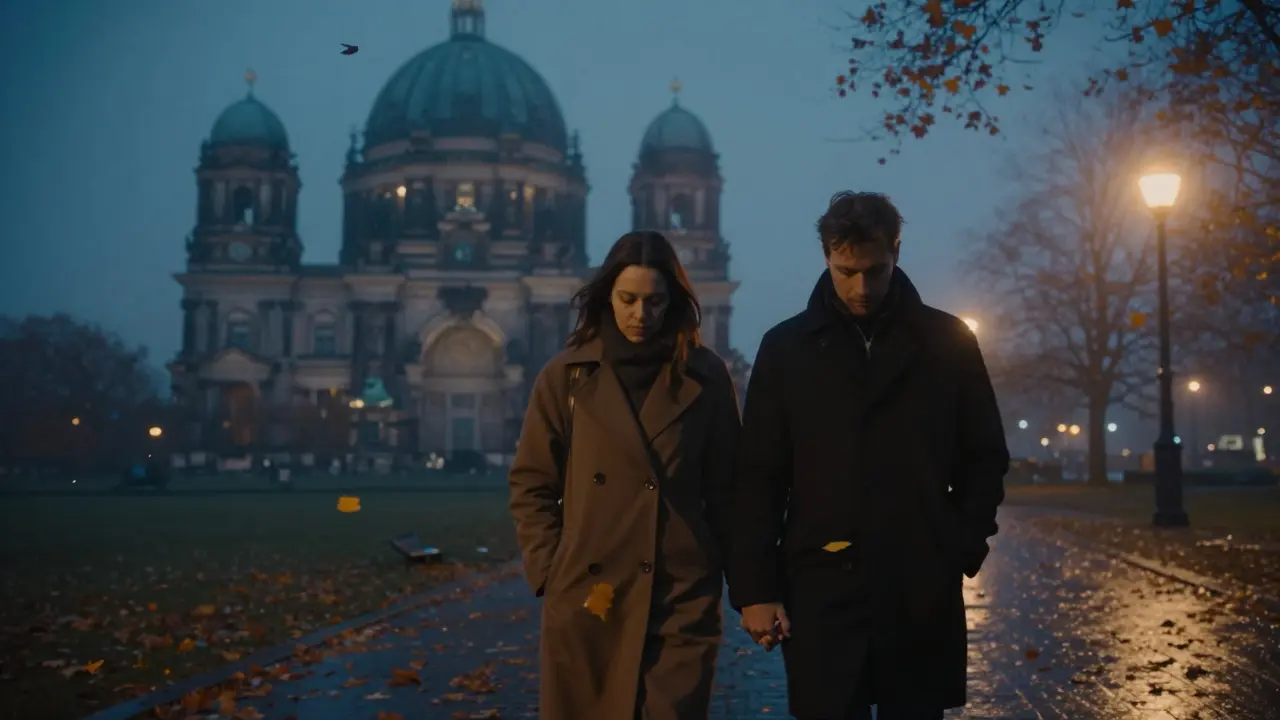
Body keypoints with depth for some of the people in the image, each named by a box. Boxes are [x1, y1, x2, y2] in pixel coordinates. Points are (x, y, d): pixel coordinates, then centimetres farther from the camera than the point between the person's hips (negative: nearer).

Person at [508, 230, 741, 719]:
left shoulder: (705, 377, 3)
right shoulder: (566, 376, 3)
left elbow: (725, 490, 6)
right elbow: (531, 485, 7)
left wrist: (742, 585, 5)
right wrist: (550, 571, -1)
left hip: (681, 597, -1)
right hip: (585, 596, 1)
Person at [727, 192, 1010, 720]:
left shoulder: (947, 341, 6)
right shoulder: (786, 347, 4)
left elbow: (985, 456, 11)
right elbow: (758, 480, 3)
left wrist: (964, 544, -2)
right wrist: (755, 589, -3)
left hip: (923, 592, 1)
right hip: (822, 590, -1)